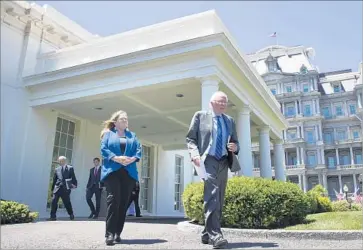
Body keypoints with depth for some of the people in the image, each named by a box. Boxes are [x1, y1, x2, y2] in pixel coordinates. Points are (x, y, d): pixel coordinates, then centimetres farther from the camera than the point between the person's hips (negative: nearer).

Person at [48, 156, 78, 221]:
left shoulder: (70, 168, 5)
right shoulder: (57, 169, 14)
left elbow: (73, 177, 3)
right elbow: (54, 179, 16)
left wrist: (74, 184, -7)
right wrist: (53, 189, 15)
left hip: (66, 188, -3)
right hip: (57, 188, 3)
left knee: (67, 203, 3)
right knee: (54, 202, -5)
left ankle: (71, 215, 22)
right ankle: (53, 216, 3)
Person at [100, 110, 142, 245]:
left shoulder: (132, 135, 21)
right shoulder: (108, 134, 13)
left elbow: (139, 149, 9)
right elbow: (103, 149, -1)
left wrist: (132, 159, -11)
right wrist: (116, 158, -16)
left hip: (129, 172, 3)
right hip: (112, 171, -3)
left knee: (124, 202, 2)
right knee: (113, 200, -14)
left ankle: (118, 233, 10)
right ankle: (109, 233, -11)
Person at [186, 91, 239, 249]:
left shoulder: (230, 121, 18)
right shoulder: (200, 116, 5)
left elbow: (235, 142, 22)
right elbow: (190, 138, 1)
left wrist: (235, 147, -3)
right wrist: (194, 153, -17)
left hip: (223, 162, 6)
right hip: (207, 160, -5)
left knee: (218, 199, 7)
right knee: (212, 195, -20)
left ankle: (207, 234, 19)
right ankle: (214, 234, -21)